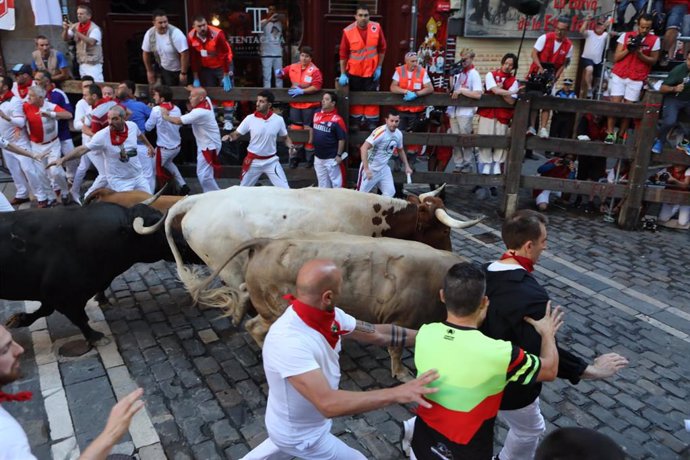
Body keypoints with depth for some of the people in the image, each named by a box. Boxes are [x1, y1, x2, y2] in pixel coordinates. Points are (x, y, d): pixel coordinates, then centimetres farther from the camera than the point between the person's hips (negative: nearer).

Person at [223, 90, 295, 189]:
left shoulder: (278, 120, -7)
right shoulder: (250, 118, -9)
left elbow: (285, 137, 7)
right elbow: (236, 134, -3)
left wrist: (290, 146, -13)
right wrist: (229, 136, -25)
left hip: (271, 161, 0)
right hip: (253, 161, 0)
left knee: (285, 190, -2)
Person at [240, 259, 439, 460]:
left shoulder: (330, 316, -16)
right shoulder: (288, 342, -42)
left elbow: (377, 333, -5)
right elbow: (328, 403, -46)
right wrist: (397, 393, -48)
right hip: (301, 433, -7)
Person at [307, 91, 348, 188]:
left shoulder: (337, 120, -17)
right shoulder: (316, 114, 3)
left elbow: (342, 139, -16)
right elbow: (312, 127, 22)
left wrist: (339, 155, -16)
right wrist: (311, 139, 19)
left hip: (331, 158, -7)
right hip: (318, 156, 7)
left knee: (335, 181, 4)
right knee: (322, 181, 20)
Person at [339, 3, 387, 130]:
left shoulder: (376, 28, -8)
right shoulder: (348, 31, -13)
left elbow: (382, 48, 2)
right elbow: (343, 54, -6)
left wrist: (379, 67, 0)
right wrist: (343, 73, -8)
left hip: (372, 71, 1)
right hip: (354, 72, -1)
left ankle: (372, 124, 18)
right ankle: (355, 123, 24)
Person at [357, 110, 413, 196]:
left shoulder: (399, 134, -2)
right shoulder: (380, 132, -24)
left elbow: (400, 150, 19)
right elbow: (364, 148, -30)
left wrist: (407, 166, 14)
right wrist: (366, 169, -35)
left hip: (384, 168, 7)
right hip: (370, 168, -6)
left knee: (390, 192, 1)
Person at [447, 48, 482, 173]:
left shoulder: (474, 74, -4)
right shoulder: (457, 72, 14)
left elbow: (478, 94, -14)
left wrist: (461, 91, -15)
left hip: (465, 112, -6)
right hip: (453, 111, 6)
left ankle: (468, 164, 6)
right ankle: (458, 164, 12)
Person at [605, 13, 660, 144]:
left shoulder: (654, 40, 1)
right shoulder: (626, 36, 2)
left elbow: (653, 60, 3)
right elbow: (616, 58, 1)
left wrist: (640, 54, -13)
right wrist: (628, 49, -14)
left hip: (637, 79, 0)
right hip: (619, 76, 0)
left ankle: (621, 135, 8)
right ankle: (610, 133, 0)